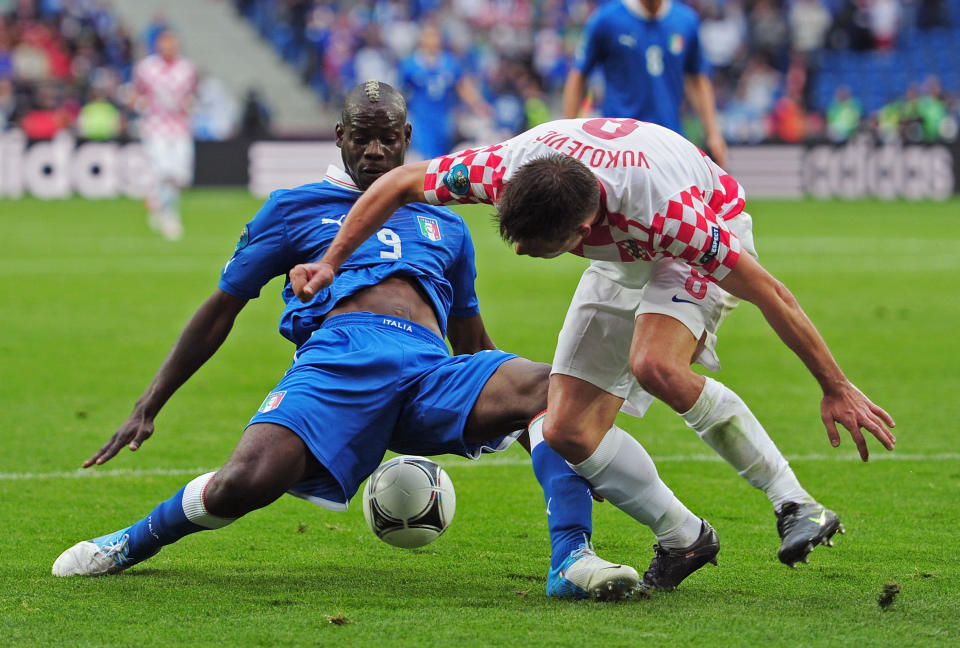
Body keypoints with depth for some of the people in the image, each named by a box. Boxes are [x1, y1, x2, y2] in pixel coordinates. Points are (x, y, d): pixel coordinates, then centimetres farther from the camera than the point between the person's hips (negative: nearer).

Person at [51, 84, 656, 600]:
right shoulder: (297, 209, 23)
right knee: (243, 484, -29)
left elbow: (473, 342, 38)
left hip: (433, 368, 3)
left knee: (554, 387, -28)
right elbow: (221, 310, 23)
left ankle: (572, 559, -35)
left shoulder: (445, 225, 31)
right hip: (338, 356, -3)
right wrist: (147, 408, 18)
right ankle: (140, 538, 3)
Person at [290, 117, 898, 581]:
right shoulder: (506, 168, -32)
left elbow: (772, 294, -34)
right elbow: (399, 182, -13)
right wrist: (332, 261, -12)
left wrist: (836, 388, -27)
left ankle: (797, 506, -23)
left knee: (655, 365, -35)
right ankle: (684, 538, 12)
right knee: (568, 429, -6)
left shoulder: (666, 210, -44)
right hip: (621, 259, 6)